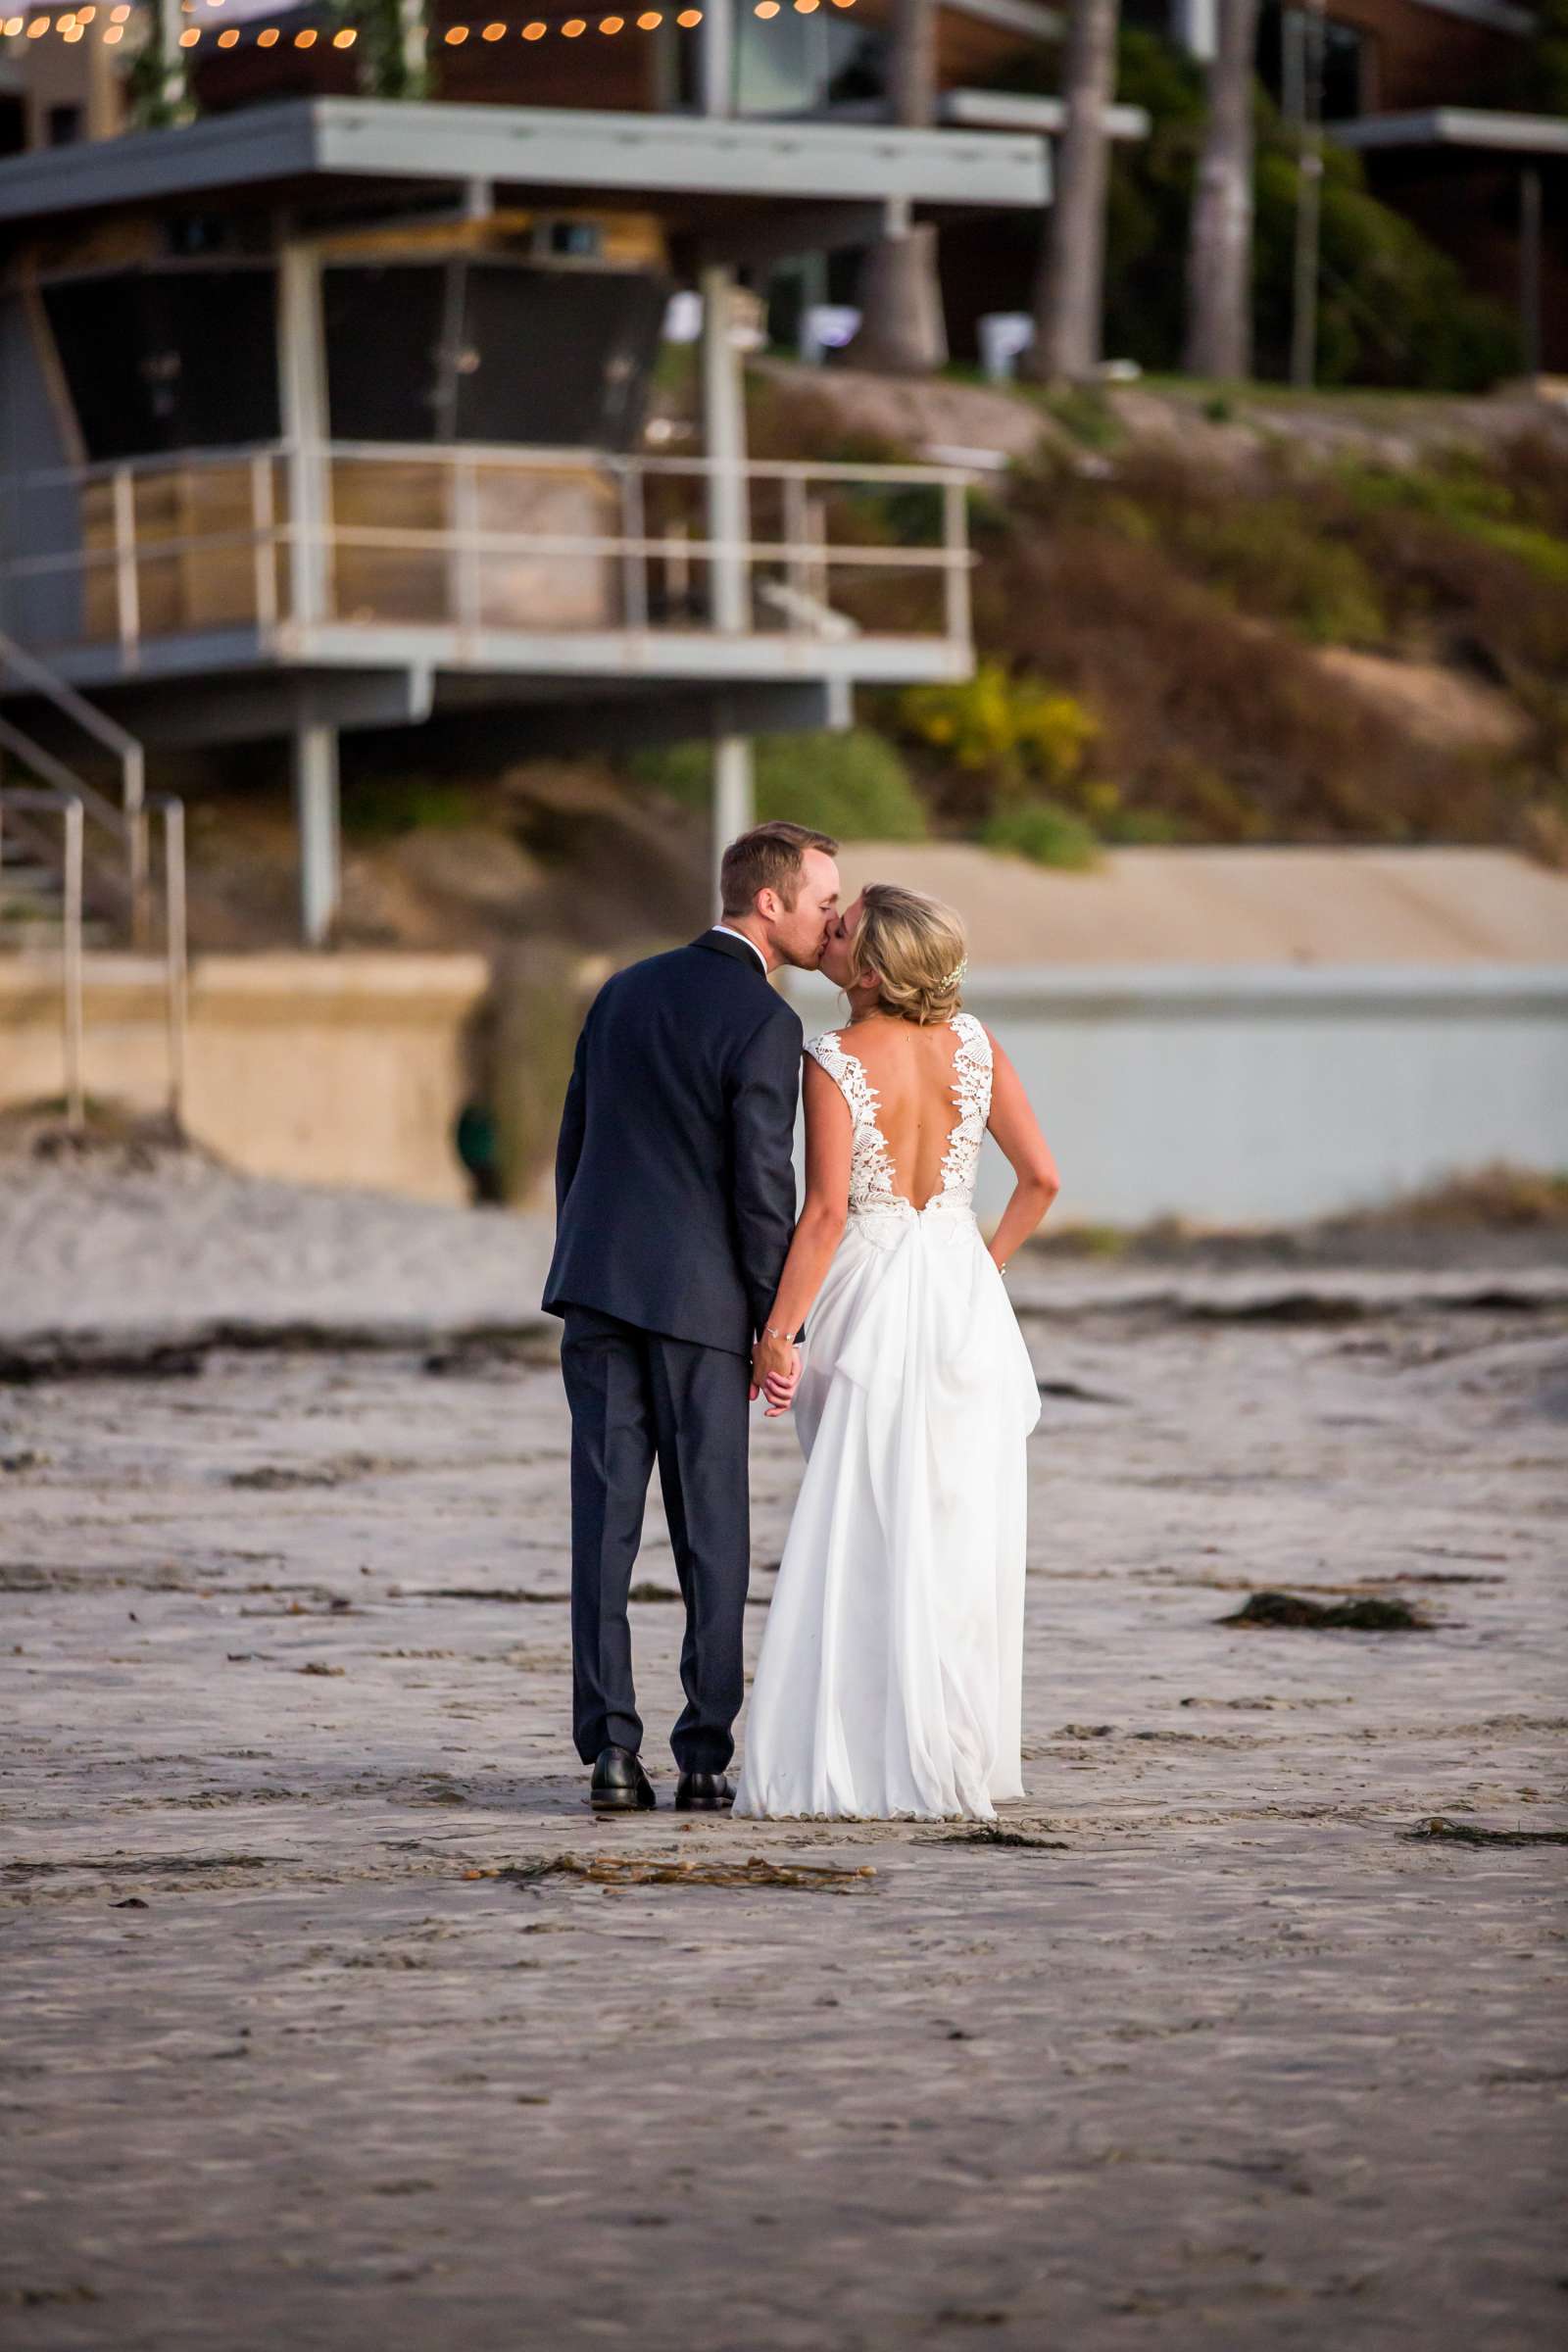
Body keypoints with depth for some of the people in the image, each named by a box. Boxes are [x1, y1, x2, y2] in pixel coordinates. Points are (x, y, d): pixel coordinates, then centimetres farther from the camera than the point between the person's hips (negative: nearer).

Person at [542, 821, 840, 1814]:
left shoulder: (625, 993, 12)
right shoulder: (765, 1025, -9)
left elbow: (574, 1146, 15)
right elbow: (762, 1185, -11)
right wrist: (777, 1330, -3)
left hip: (599, 1286, 5)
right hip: (699, 1302, -5)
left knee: (605, 1525, 2)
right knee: (711, 1535, 3)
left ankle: (611, 1749, -3)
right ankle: (707, 1757, 3)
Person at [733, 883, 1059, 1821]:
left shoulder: (833, 1063, -13)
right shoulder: (973, 1043, 0)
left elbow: (826, 1212, -19)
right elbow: (1042, 1176, 2)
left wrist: (777, 1330, -14)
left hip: (867, 1305, -4)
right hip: (963, 1298, 4)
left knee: (859, 1543, 2)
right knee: (956, 1540, 8)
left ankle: (855, 1761, 0)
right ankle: (952, 1760, 10)